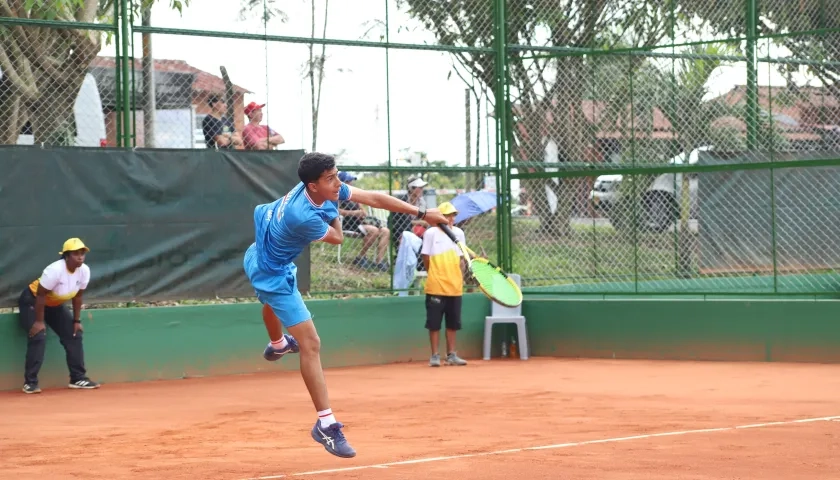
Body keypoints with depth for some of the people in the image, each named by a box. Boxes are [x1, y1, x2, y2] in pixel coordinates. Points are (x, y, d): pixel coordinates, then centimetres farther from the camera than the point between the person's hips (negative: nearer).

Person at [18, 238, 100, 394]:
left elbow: (77, 295, -1)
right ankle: (30, 382, -17)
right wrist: (39, 321, -28)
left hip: (55, 305, 7)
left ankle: (78, 378, 9)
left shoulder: (84, 271, -15)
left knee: (74, 335, 2)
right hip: (32, 301, -7)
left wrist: (77, 320, 0)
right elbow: (41, 295, -30)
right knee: (38, 336, -23)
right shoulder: (55, 270, -36)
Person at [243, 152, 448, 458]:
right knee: (310, 343, -15)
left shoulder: (326, 190, -17)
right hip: (273, 273, -10)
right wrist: (332, 211, -1)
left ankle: (277, 345, 78)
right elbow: (337, 238, -19)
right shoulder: (303, 217, -39)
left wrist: (421, 213, -13)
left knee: (275, 300, 42)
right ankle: (326, 424, -13)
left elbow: (373, 198, -12)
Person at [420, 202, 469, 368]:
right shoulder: (431, 233, -5)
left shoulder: (459, 233, 9)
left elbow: (461, 259, 15)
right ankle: (435, 355, 6)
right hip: (436, 286, -4)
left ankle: (451, 354, 18)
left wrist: (460, 276, 4)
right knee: (434, 322, -1)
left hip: (455, 287, 4)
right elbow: (426, 258, 0)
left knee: (453, 322, 10)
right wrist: (435, 275, 1)